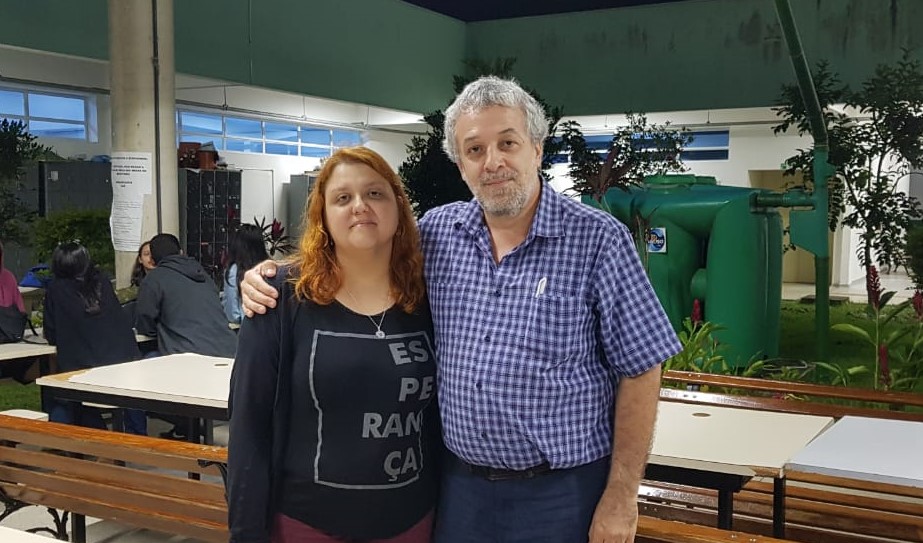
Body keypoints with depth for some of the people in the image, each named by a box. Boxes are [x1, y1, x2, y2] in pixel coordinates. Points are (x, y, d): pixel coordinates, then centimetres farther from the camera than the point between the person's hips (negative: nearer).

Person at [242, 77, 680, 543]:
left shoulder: (597, 240, -10)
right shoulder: (435, 233, 2)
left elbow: (639, 371, -9)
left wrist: (621, 498, -10)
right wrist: (272, 274, 0)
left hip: (564, 491, -4)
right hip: (461, 484, 4)